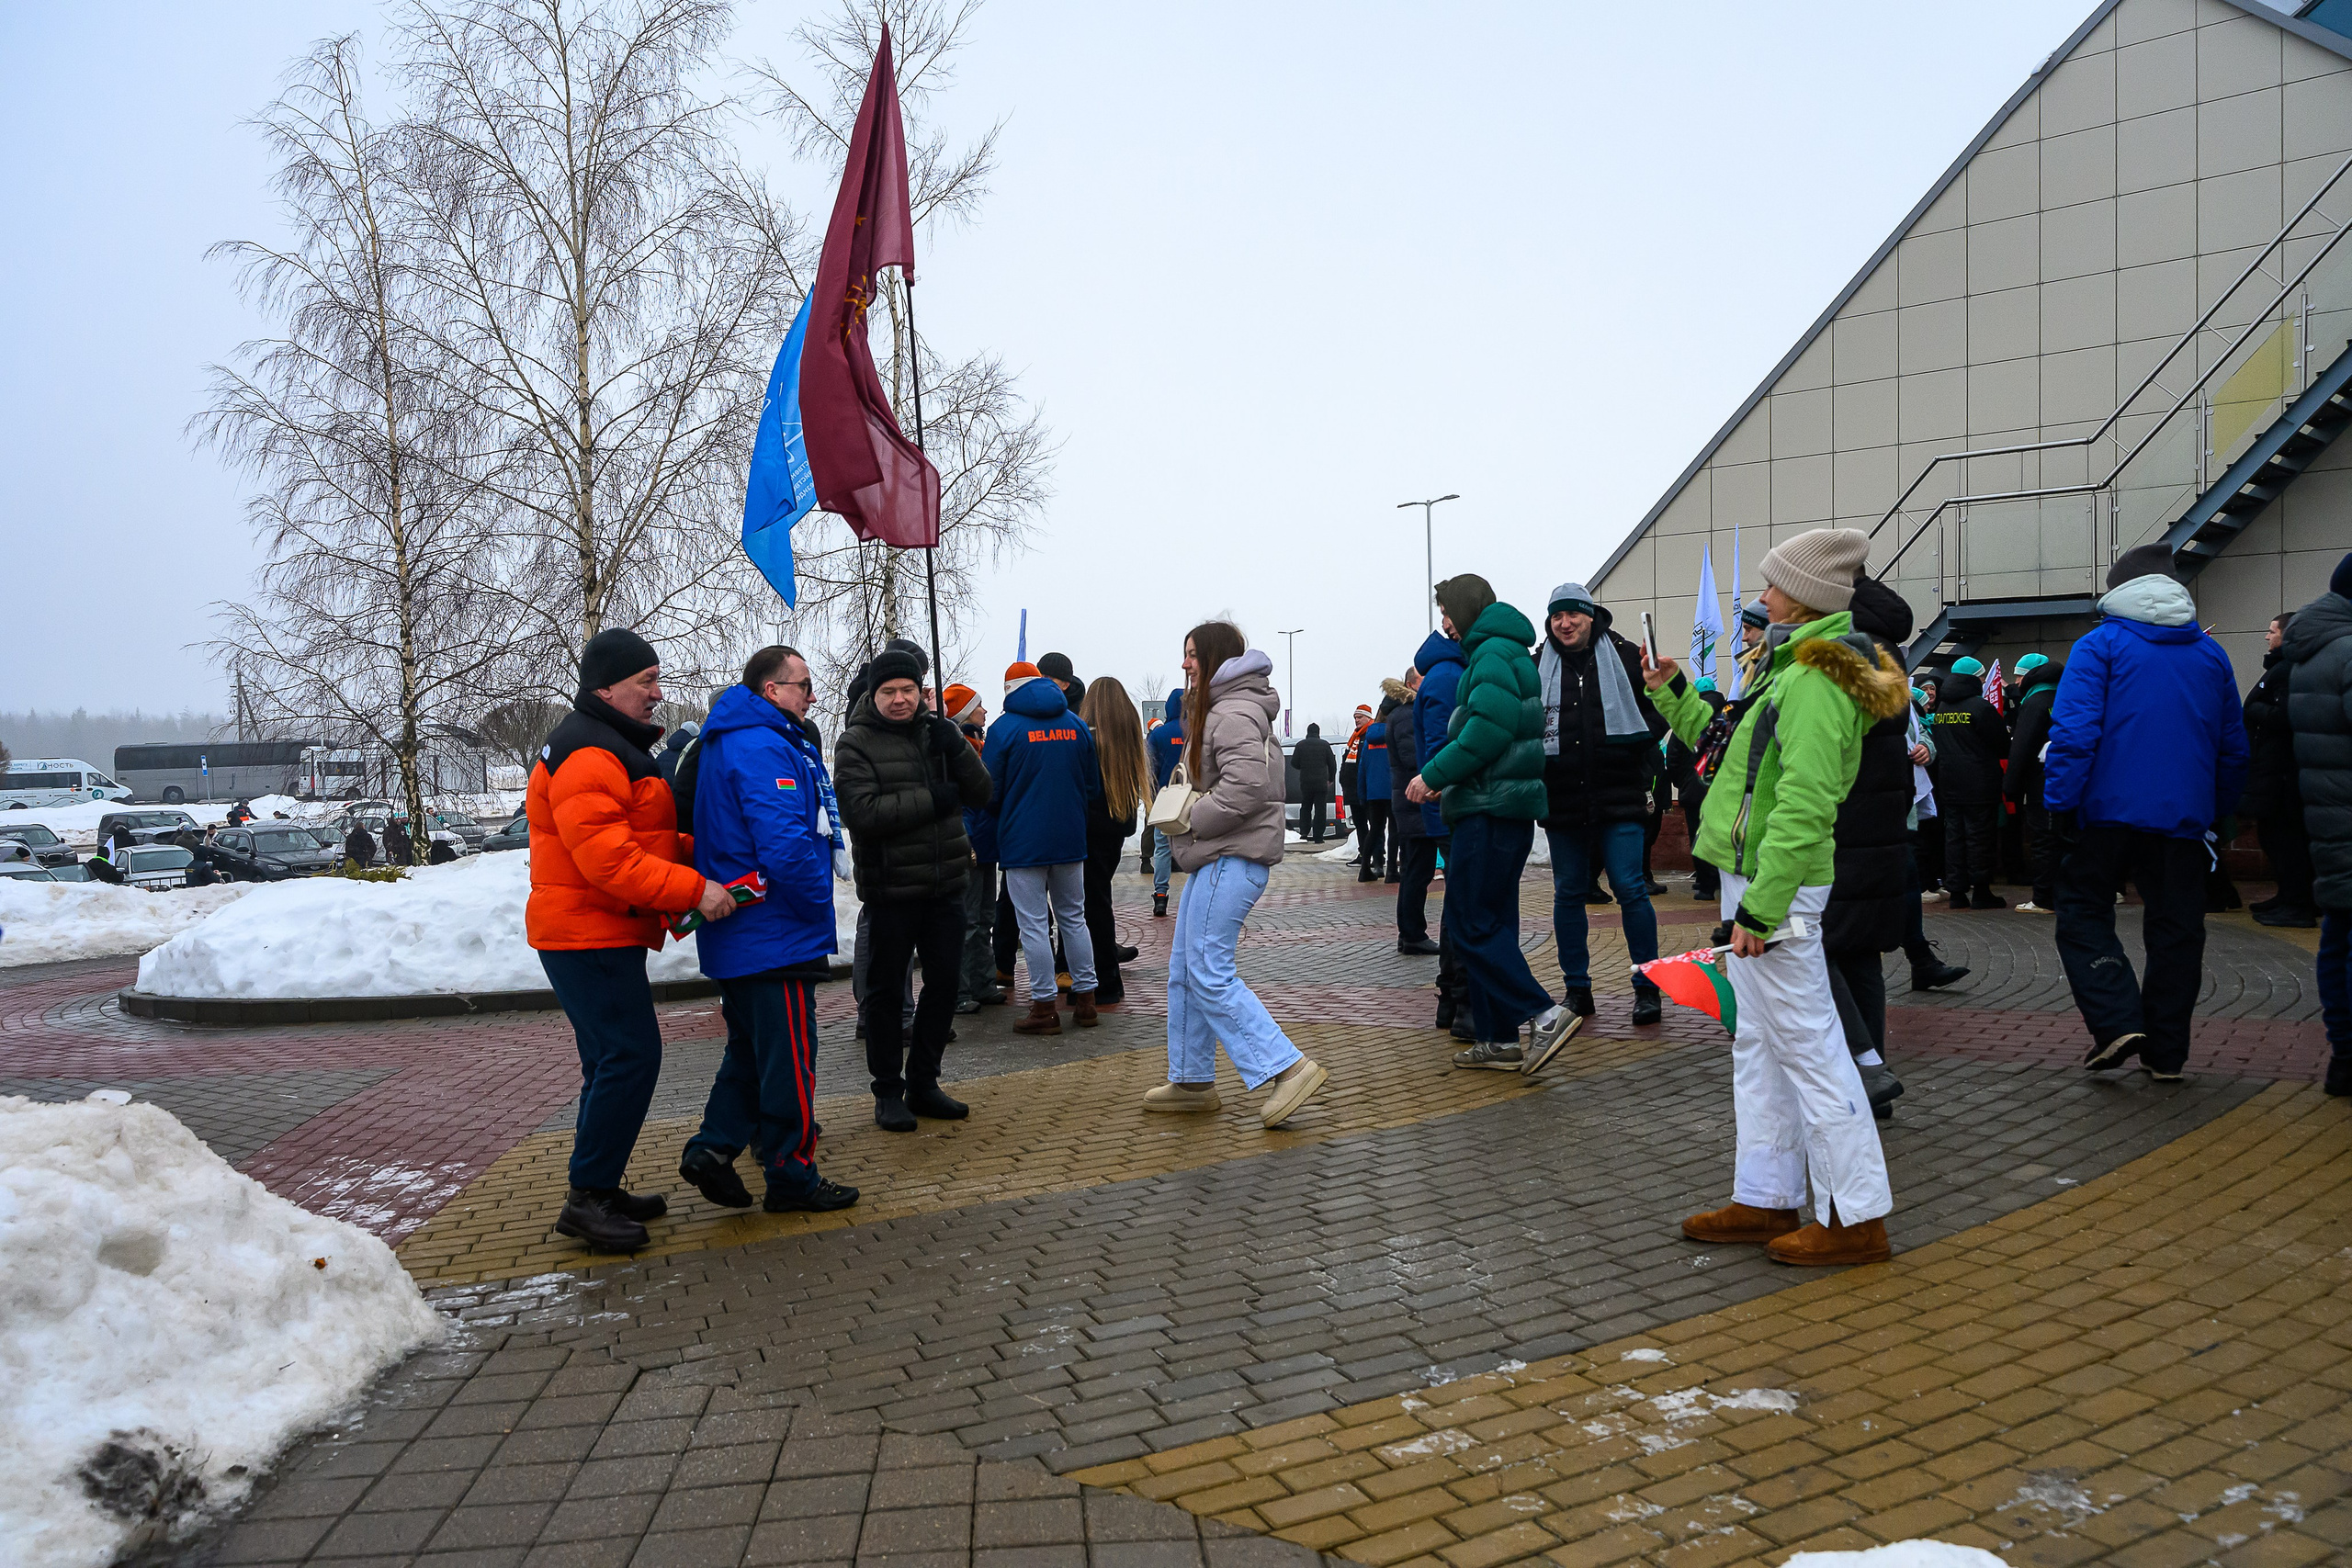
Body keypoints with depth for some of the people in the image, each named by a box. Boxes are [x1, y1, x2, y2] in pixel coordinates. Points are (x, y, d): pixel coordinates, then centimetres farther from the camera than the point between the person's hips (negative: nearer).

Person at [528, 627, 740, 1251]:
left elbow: (637, 838, 25)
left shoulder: (612, 748, 19)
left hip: (598, 934, 11)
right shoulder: (587, 755, -17)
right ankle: (588, 1199, -6)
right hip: (589, 935, -11)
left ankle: (599, 1190, 22)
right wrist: (694, 889, -25)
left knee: (615, 1060, 14)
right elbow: (607, 858, -27)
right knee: (631, 1055, -12)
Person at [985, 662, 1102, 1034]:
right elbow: (1094, 788, 10)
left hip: (1023, 842, -5)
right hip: (1070, 839, 5)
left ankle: (1044, 1008, 3)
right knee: (1073, 919, 14)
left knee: (1034, 925, 1)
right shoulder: (1077, 725, 6)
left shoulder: (1004, 728, -8)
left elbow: (990, 793, -6)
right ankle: (1084, 1000, 17)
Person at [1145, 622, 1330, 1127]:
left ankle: (1288, 1068, -11)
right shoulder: (1218, 710, 21)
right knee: (1184, 972, 14)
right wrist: (1186, 795, 11)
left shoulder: (1233, 714, -14)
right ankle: (1191, 1081, 21)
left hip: (1232, 860, -11)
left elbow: (1246, 784, -27)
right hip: (1216, 859, 11)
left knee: (1210, 974, -12)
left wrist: (1192, 819, -16)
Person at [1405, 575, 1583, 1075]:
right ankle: (1499, 1040, 15)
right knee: (1491, 921, 12)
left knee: (1469, 924, -8)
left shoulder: (1493, 653, -10)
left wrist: (1433, 775, -14)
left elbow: (1488, 729, -22)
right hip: (1508, 805, 11)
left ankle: (1546, 1014, -12)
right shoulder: (1505, 651, 22)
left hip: (1492, 809, -11)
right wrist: (1448, 783, 14)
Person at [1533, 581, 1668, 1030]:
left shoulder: (1625, 657, 1)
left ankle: (1647, 988, 6)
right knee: (1568, 894, 7)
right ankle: (1577, 989, 17)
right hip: (1561, 799, 2)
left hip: (1618, 796, -2)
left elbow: (1658, 712, 8)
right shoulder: (1537, 668, 6)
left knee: (1631, 888, -5)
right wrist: (1536, 751, 0)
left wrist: (1640, 762, -3)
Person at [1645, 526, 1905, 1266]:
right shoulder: (1795, 670, 15)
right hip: (1756, 879, 11)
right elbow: (1728, 745, 26)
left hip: (1777, 886, -11)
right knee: (1759, 1045, 16)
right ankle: (1767, 1199, 26)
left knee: (1808, 1047, -4)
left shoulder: (1814, 682, -18)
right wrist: (1672, 694, 24)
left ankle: (1855, 1218, 6)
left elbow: (1802, 808, -26)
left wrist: (1759, 908, -27)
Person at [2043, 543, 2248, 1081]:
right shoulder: (2211, 653, 12)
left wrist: (2061, 803, -11)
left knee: (2083, 914, 8)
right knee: (2176, 928, 10)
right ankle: (2166, 1052, 14)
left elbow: (2074, 732, -15)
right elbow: (2233, 748, 16)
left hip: (2109, 812, -4)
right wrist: (2216, 812, 22)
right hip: (2185, 816, 4)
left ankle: (2117, 1022, -9)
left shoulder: (2101, 644, -4)